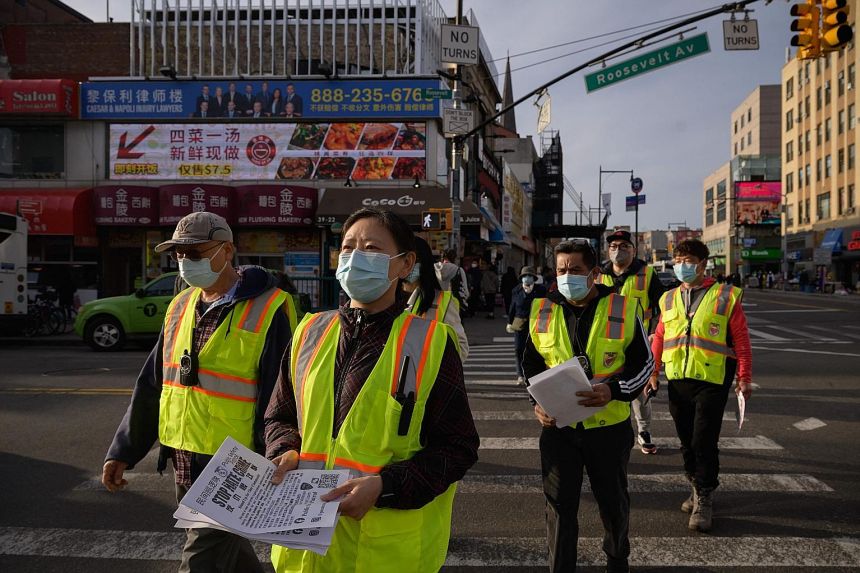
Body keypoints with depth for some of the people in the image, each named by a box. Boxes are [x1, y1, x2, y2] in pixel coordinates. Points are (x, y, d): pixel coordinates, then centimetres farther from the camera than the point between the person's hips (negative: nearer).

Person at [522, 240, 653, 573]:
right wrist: (538, 400, -6)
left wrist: (614, 389, -19)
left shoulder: (623, 309, -6)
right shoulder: (542, 311, 0)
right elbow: (531, 364, 11)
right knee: (560, 503, 7)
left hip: (609, 424, -1)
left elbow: (644, 362, -1)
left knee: (612, 499, 16)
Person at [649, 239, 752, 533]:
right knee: (687, 441, 12)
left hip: (712, 380, -4)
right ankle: (698, 488, 29)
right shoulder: (669, 299, 11)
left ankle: (704, 500, 7)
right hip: (677, 381, 5)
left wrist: (744, 378, -4)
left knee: (704, 441, -6)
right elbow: (659, 338, 16)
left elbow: (741, 339, -1)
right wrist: (653, 372, 11)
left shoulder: (725, 296, -2)